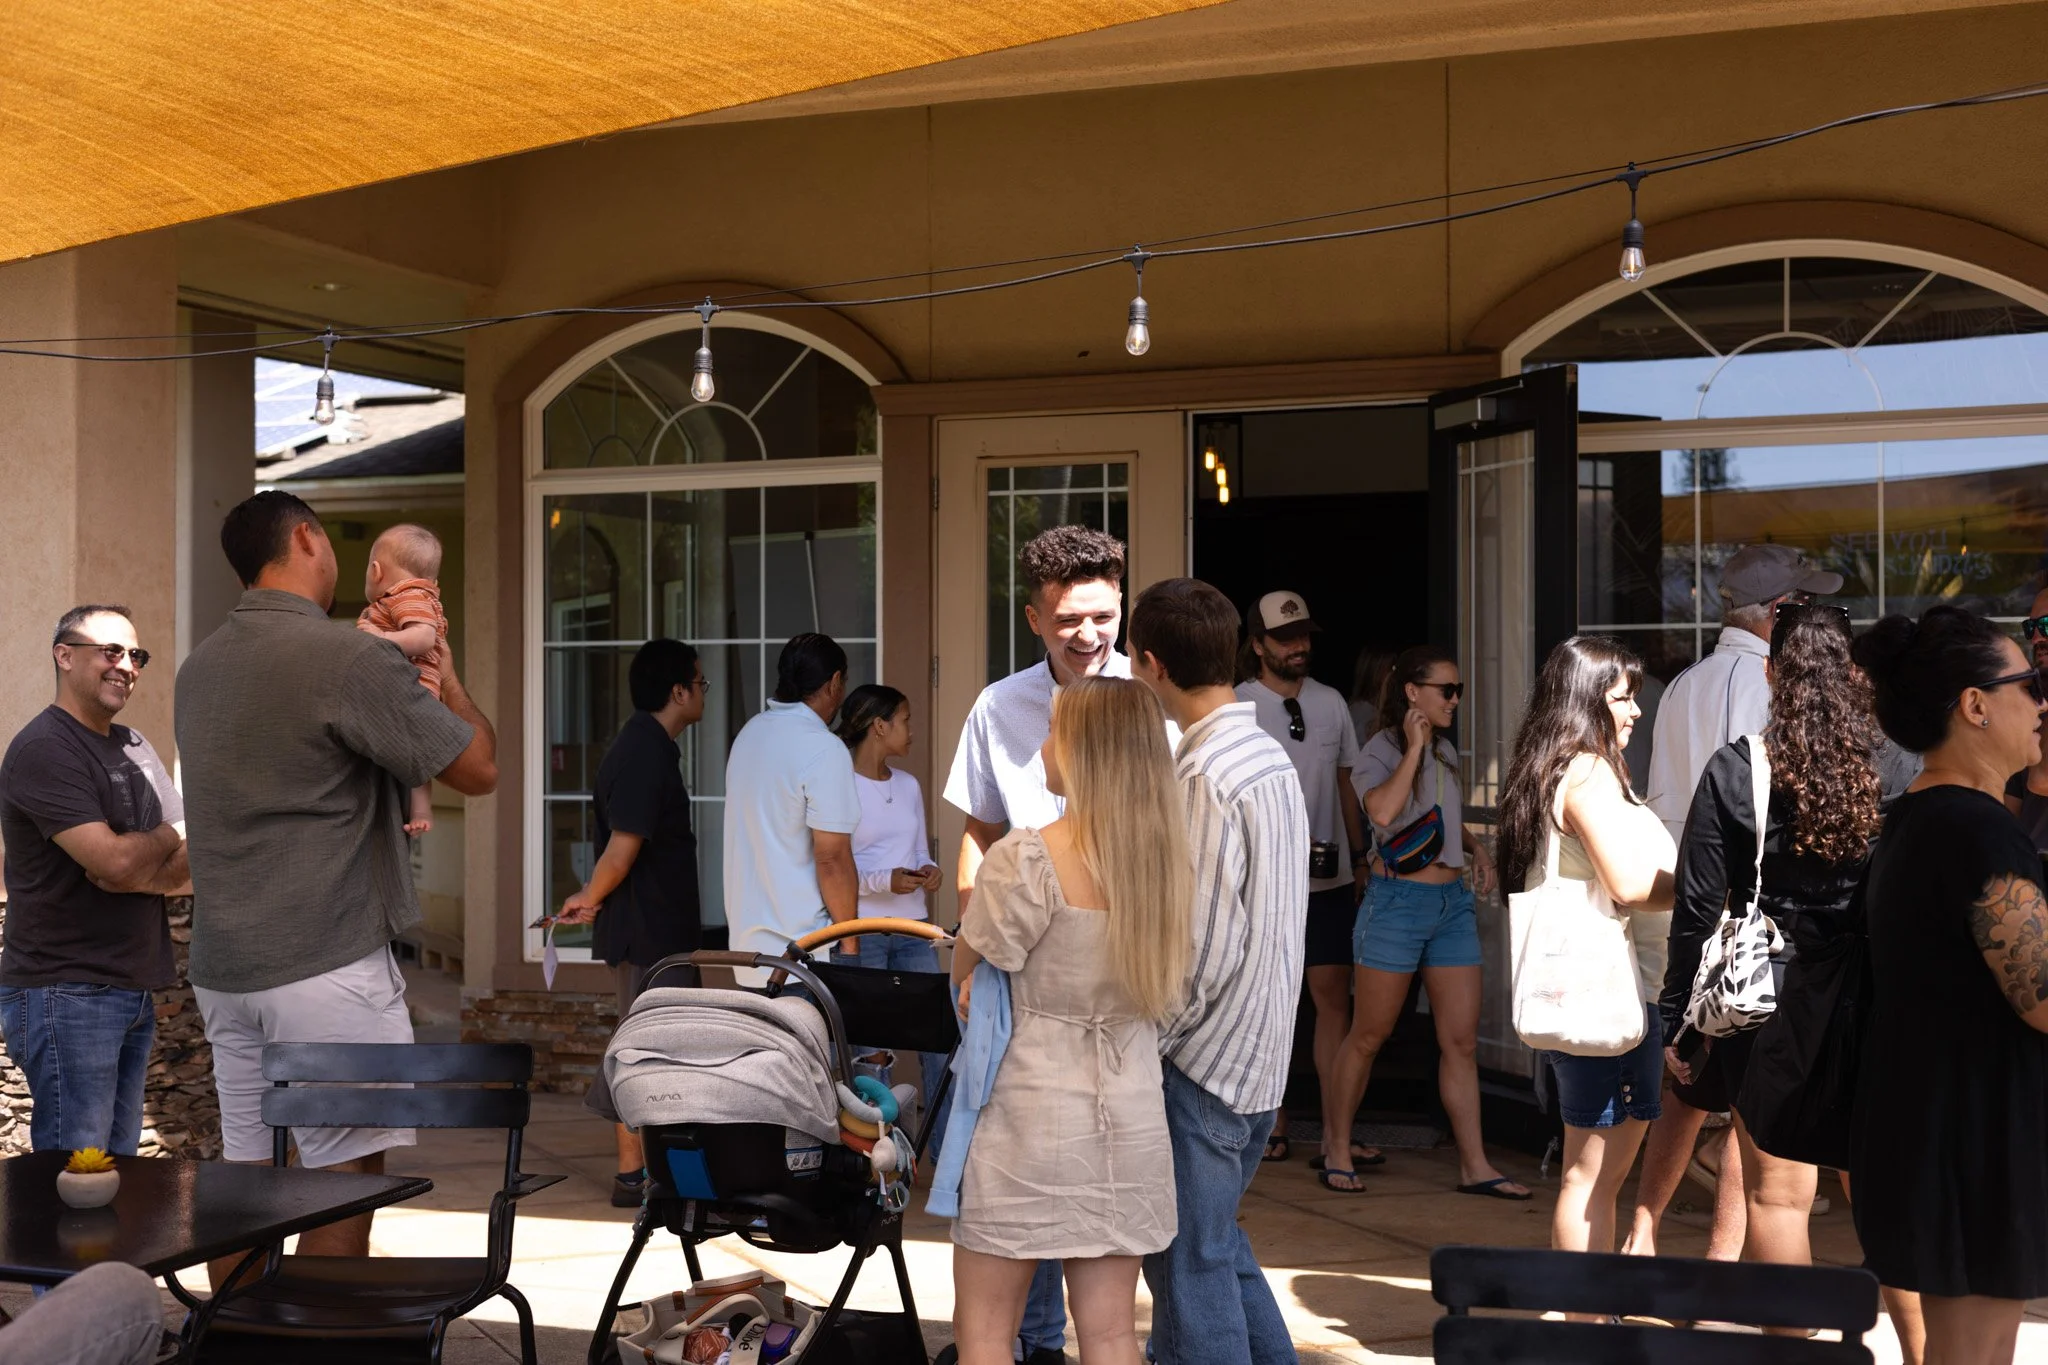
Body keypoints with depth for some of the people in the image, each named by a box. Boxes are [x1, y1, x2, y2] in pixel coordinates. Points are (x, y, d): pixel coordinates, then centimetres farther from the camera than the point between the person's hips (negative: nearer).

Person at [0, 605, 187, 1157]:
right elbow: (114, 861, -22)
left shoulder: (135, 749, 16)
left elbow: (195, 867, 9)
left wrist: (140, 873, -12)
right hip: (65, 993, -8)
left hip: (133, 993, 8)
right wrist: (169, 838, -1)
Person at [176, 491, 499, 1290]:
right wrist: (449, 679, 8)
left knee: (244, 1173, 13)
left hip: (223, 966, 8)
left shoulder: (201, 666, 11)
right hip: (326, 966, -8)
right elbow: (479, 769, -9)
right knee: (345, 1179, -1)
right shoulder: (349, 660, -14)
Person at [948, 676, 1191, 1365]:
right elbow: (1171, 991, 11)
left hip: (1028, 1122, -6)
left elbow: (965, 976, -3)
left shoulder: (1026, 858, -15)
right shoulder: (1170, 860, 2)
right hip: (1129, 1121, 6)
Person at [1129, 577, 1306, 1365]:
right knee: (1216, 1241, 21)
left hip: (1205, 1060, -9)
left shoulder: (1206, 777, -20)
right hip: (1260, 1055, 9)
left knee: (1190, 1263, 1)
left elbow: (1204, 950, -22)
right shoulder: (1269, 753, 9)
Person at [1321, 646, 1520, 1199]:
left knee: (1462, 1040, 2)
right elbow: (1383, 811, -29)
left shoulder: (1446, 753, 14)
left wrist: (1477, 849, 12)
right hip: (1398, 902, -6)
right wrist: (1414, 747, -20)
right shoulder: (1380, 751, -8)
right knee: (1369, 1035, 3)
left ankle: (1474, 1165, 4)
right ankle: (1336, 1150, 17)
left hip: (1454, 903, 6)